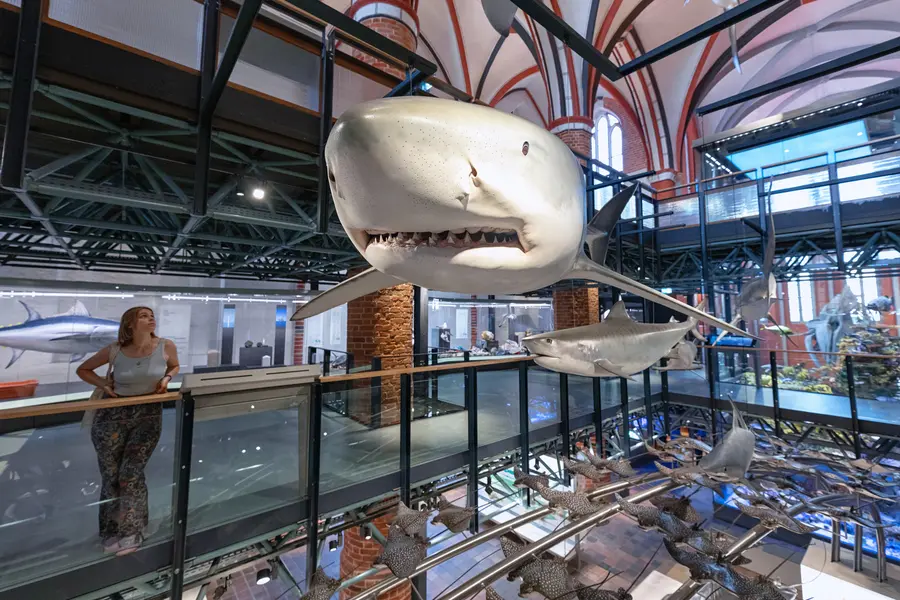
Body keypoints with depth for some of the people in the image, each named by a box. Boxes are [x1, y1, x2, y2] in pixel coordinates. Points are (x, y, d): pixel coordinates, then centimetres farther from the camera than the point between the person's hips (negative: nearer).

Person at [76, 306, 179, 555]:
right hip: (112, 414, 1)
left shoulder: (166, 346, -11)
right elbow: (83, 370, 7)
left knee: (130, 475, 1)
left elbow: (174, 367, 10)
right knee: (110, 475, 10)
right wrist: (105, 384, -8)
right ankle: (113, 532, 28)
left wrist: (166, 378, -9)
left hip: (148, 415, -1)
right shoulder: (114, 351, -10)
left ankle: (131, 533, 16)